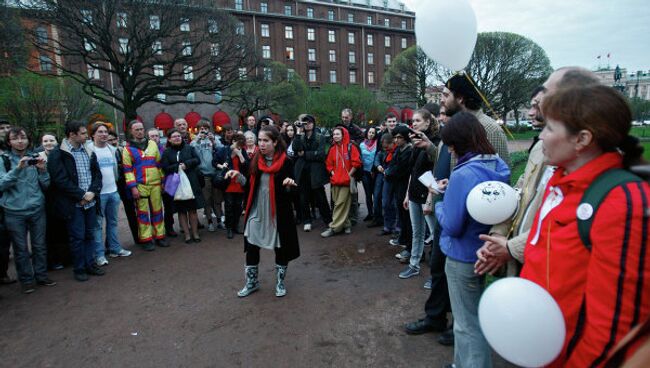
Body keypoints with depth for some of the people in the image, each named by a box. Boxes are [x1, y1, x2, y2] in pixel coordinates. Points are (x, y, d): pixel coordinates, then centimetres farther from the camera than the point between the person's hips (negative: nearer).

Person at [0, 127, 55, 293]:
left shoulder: (35, 157, 5)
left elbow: (46, 185, 5)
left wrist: (43, 170, -13)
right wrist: (18, 169, -24)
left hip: (37, 209, 2)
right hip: (14, 212, -2)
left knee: (40, 245, 10)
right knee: (21, 248, 7)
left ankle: (41, 275, 24)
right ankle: (26, 280, 20)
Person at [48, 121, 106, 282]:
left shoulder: (89, 152, 10)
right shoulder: (58, 154, -8)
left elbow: (97, 174, 8)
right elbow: (60, 180, -14)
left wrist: (92, 192, -8)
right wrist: (82, 195, -15)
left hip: (90, 201, 5)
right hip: (73, 204, -5)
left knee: (90, 234, 12)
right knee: (77, 237, 2)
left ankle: (90, 264, 24)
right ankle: (79, 269, 15)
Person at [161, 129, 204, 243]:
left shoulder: (189, 148, 6)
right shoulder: (166, 152, 3)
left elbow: (197, 160, 0)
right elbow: (165, 168, -5)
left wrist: (186, 164, -12)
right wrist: (178, 167, -14)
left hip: (191, 183, 0)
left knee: (192, 209, 4)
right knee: (181, 210, 5)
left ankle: (195, 233, 15)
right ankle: (187, 234, 14)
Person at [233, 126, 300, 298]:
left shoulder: (285, 162, -10)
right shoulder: (256, 161, 1)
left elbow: (290, 192, -7)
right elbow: (251, 186, 9)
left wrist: (289, 185, -28)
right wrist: (239, 176, -7)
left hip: (278, 212, -3)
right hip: (257, 212, 4)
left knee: (280, 248, 8)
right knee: (251, 247, 8)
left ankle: (280, 282, 28)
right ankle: (251, 282, 27)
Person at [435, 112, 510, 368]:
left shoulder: (462, 175, -28)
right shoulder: (498, 166, -2)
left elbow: (451, 225, -24)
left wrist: (439, 203, -7)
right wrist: (451, 190, 3)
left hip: (463, 258, -9)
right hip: (485, 253, 9)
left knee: (467, 325, 9)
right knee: (474, 317, 26)